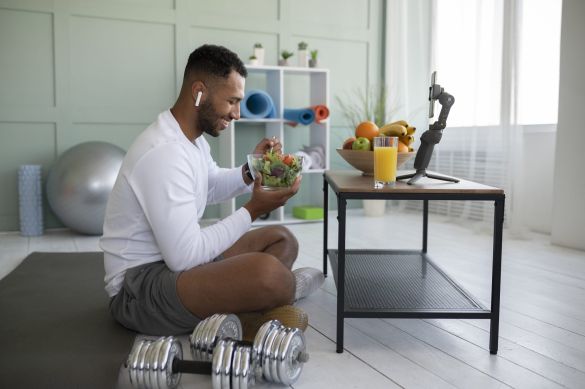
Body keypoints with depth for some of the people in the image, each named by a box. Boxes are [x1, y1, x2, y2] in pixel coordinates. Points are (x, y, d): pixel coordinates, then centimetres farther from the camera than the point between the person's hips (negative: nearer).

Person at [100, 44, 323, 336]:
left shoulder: (190, 135, 6)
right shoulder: (164, 153, -25)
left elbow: (211, 188, 24)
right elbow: (185, 257, -27)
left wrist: (250, 171, 3)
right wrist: (253, 210, -18)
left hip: (176, 257, 11)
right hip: (139, 284, -10)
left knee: (282, 239, 12)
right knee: (267, 271, -33)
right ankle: (285, 288, -1)